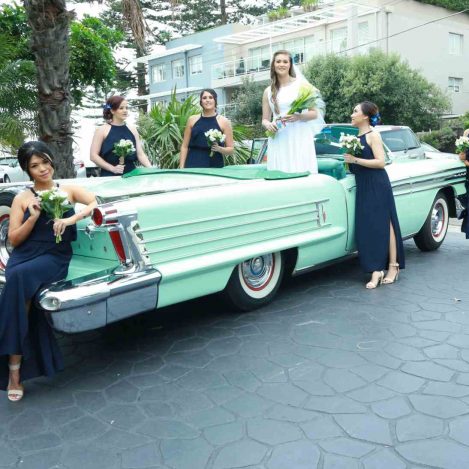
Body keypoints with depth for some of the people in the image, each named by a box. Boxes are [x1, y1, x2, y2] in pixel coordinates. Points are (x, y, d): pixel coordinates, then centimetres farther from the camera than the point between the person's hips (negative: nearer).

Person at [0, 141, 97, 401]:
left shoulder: (68, 190, 12)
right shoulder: (22, 198, 11)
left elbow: (97, 203, -2)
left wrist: (71, 219, -15)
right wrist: (33, 218, -8)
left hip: (55, 257, -1)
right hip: (23, 257, 1)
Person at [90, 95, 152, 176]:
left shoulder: (132, 130, 11)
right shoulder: (102, 130, 0)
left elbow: (140, 154, 9)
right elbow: (93, 155, -3)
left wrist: (151, 169, -7)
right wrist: (112, 168, -13)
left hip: (131, 175, 3)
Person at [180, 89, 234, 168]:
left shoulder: (224, 122, 4)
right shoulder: (192, 120, 9)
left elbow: (231, 149, 6)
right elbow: (184, 146, 10)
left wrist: (219, 149, -14)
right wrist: (181, 168, 1)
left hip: (215, 166, -1)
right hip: (193, 165, 1)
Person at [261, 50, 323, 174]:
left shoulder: (301, 84, 5)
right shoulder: (268, 91, 12)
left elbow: (315, 113, 4)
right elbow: (265, 119, 16)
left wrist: (299, 116, -14)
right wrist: (268, 125, -7)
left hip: (300, 140, -2)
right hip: (279, 142, 2)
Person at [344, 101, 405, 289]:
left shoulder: (373, 135, -6)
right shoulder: (357, 137, 14)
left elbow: (380, 162, -16)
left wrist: (356, 160, -18)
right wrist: (348, 159, 5)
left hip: (377, 186, -7)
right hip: (362, 187, 7)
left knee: (384, 225, -3)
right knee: (366, 228, 0)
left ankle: (393, 267, 6)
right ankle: (376, 271, 2)